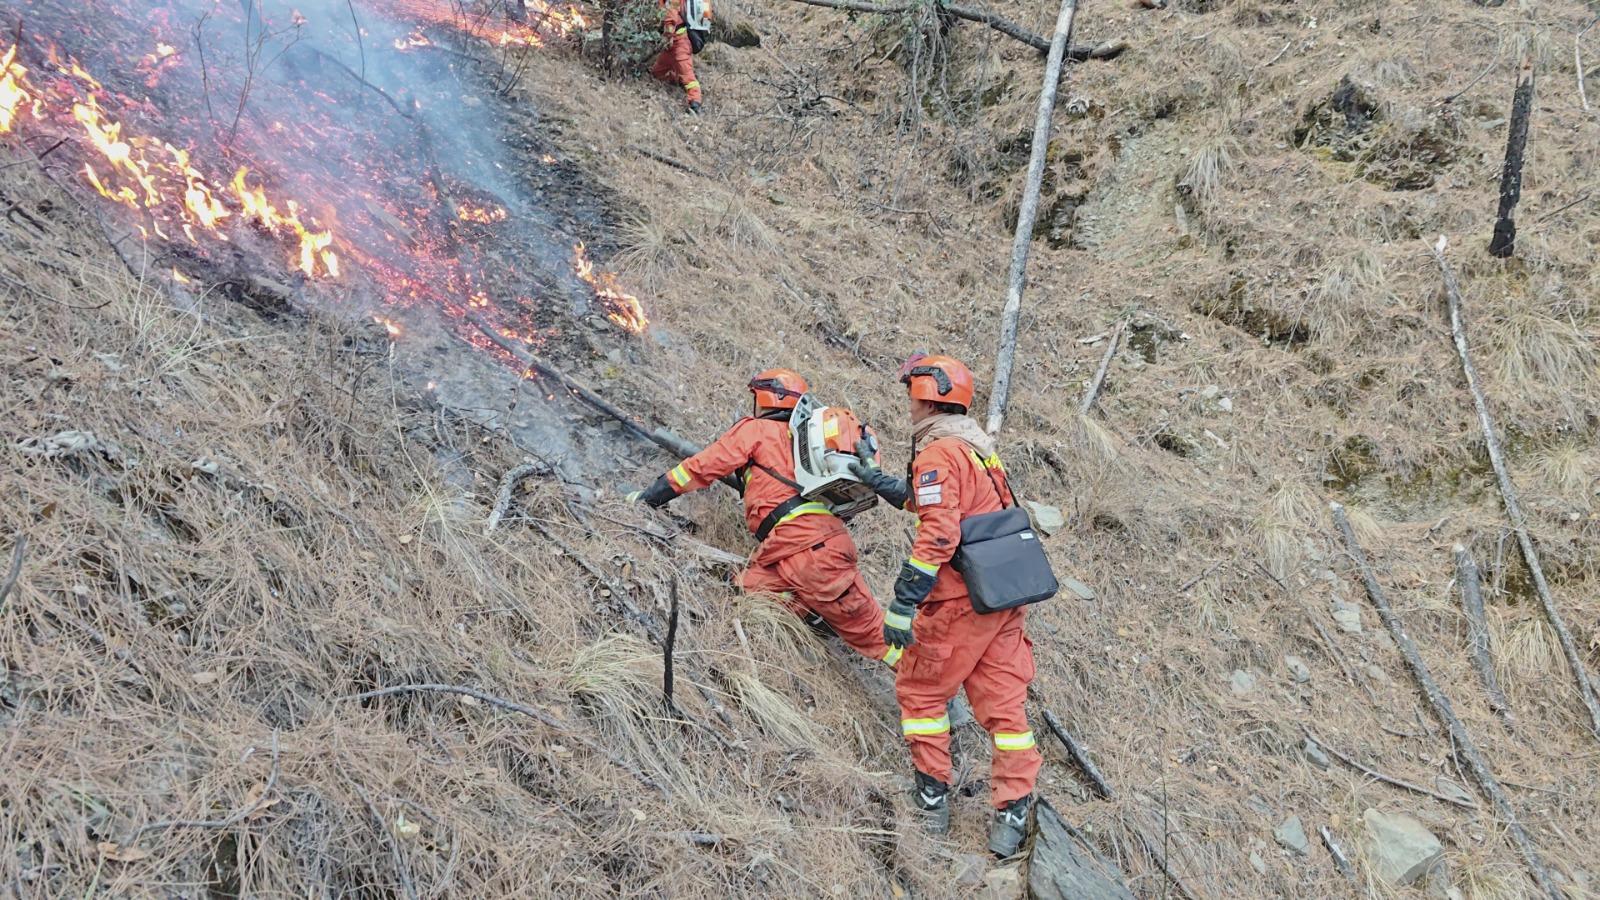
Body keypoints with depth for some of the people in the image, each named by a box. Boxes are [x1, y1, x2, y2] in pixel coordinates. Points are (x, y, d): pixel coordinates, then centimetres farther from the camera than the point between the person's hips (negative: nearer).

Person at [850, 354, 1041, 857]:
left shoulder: (938, 453, -13)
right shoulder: (976, 445, 17)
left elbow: (937, 535, -24)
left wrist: (903, 605, -23)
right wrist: (878, 481, 39)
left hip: (961, 602, -8)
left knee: (920, 689, 9)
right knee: (1003, 700, 8)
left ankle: (932, 795, 15)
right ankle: (1013, 812, 8)